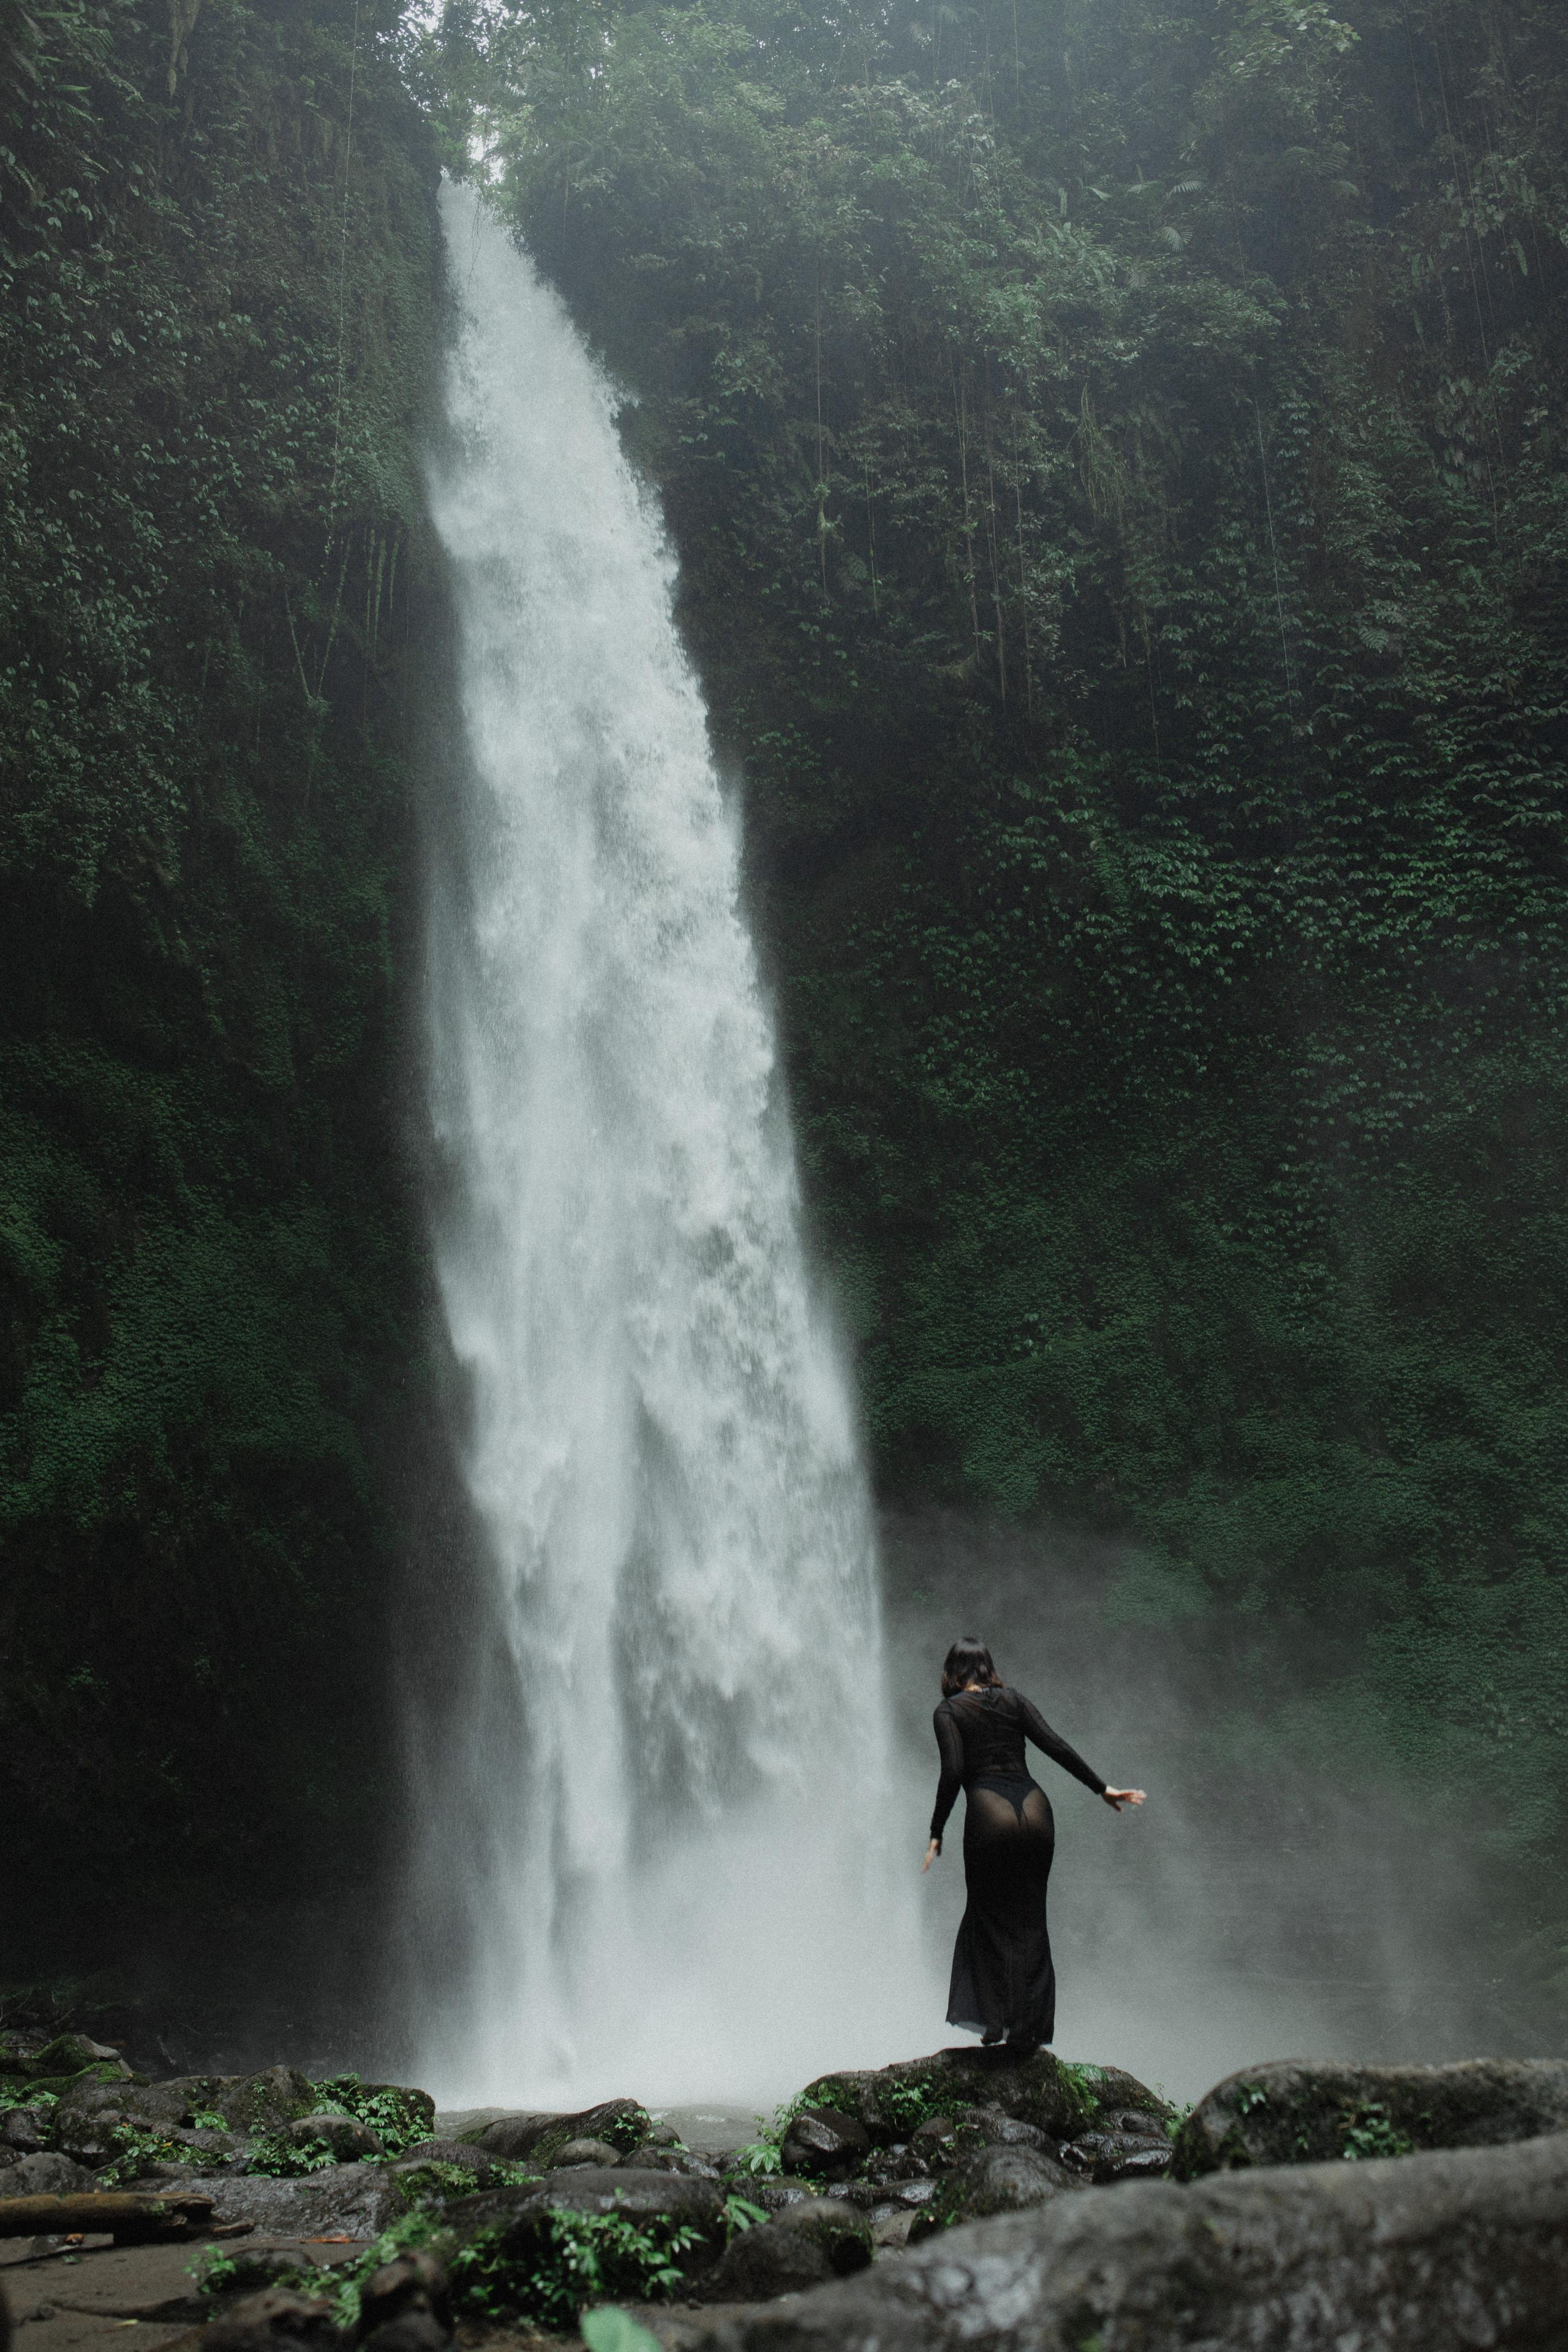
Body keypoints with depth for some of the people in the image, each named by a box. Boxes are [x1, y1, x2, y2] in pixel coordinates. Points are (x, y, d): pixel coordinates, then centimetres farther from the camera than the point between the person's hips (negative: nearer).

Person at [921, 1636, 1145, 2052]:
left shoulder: (949, 1711, 4)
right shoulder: (1015, 1700, 14)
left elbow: (953, 1772, -8)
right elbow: (1056, 1747, 5)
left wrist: (937, 1833, -6)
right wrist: (1102, 1788, 7)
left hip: (990, 1814, -3)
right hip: (1034, 1808, 3)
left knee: (990, 1919, 12)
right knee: (1030, 1922, 11)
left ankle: (992, 2020, 6)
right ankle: (1027, 2029, 10)